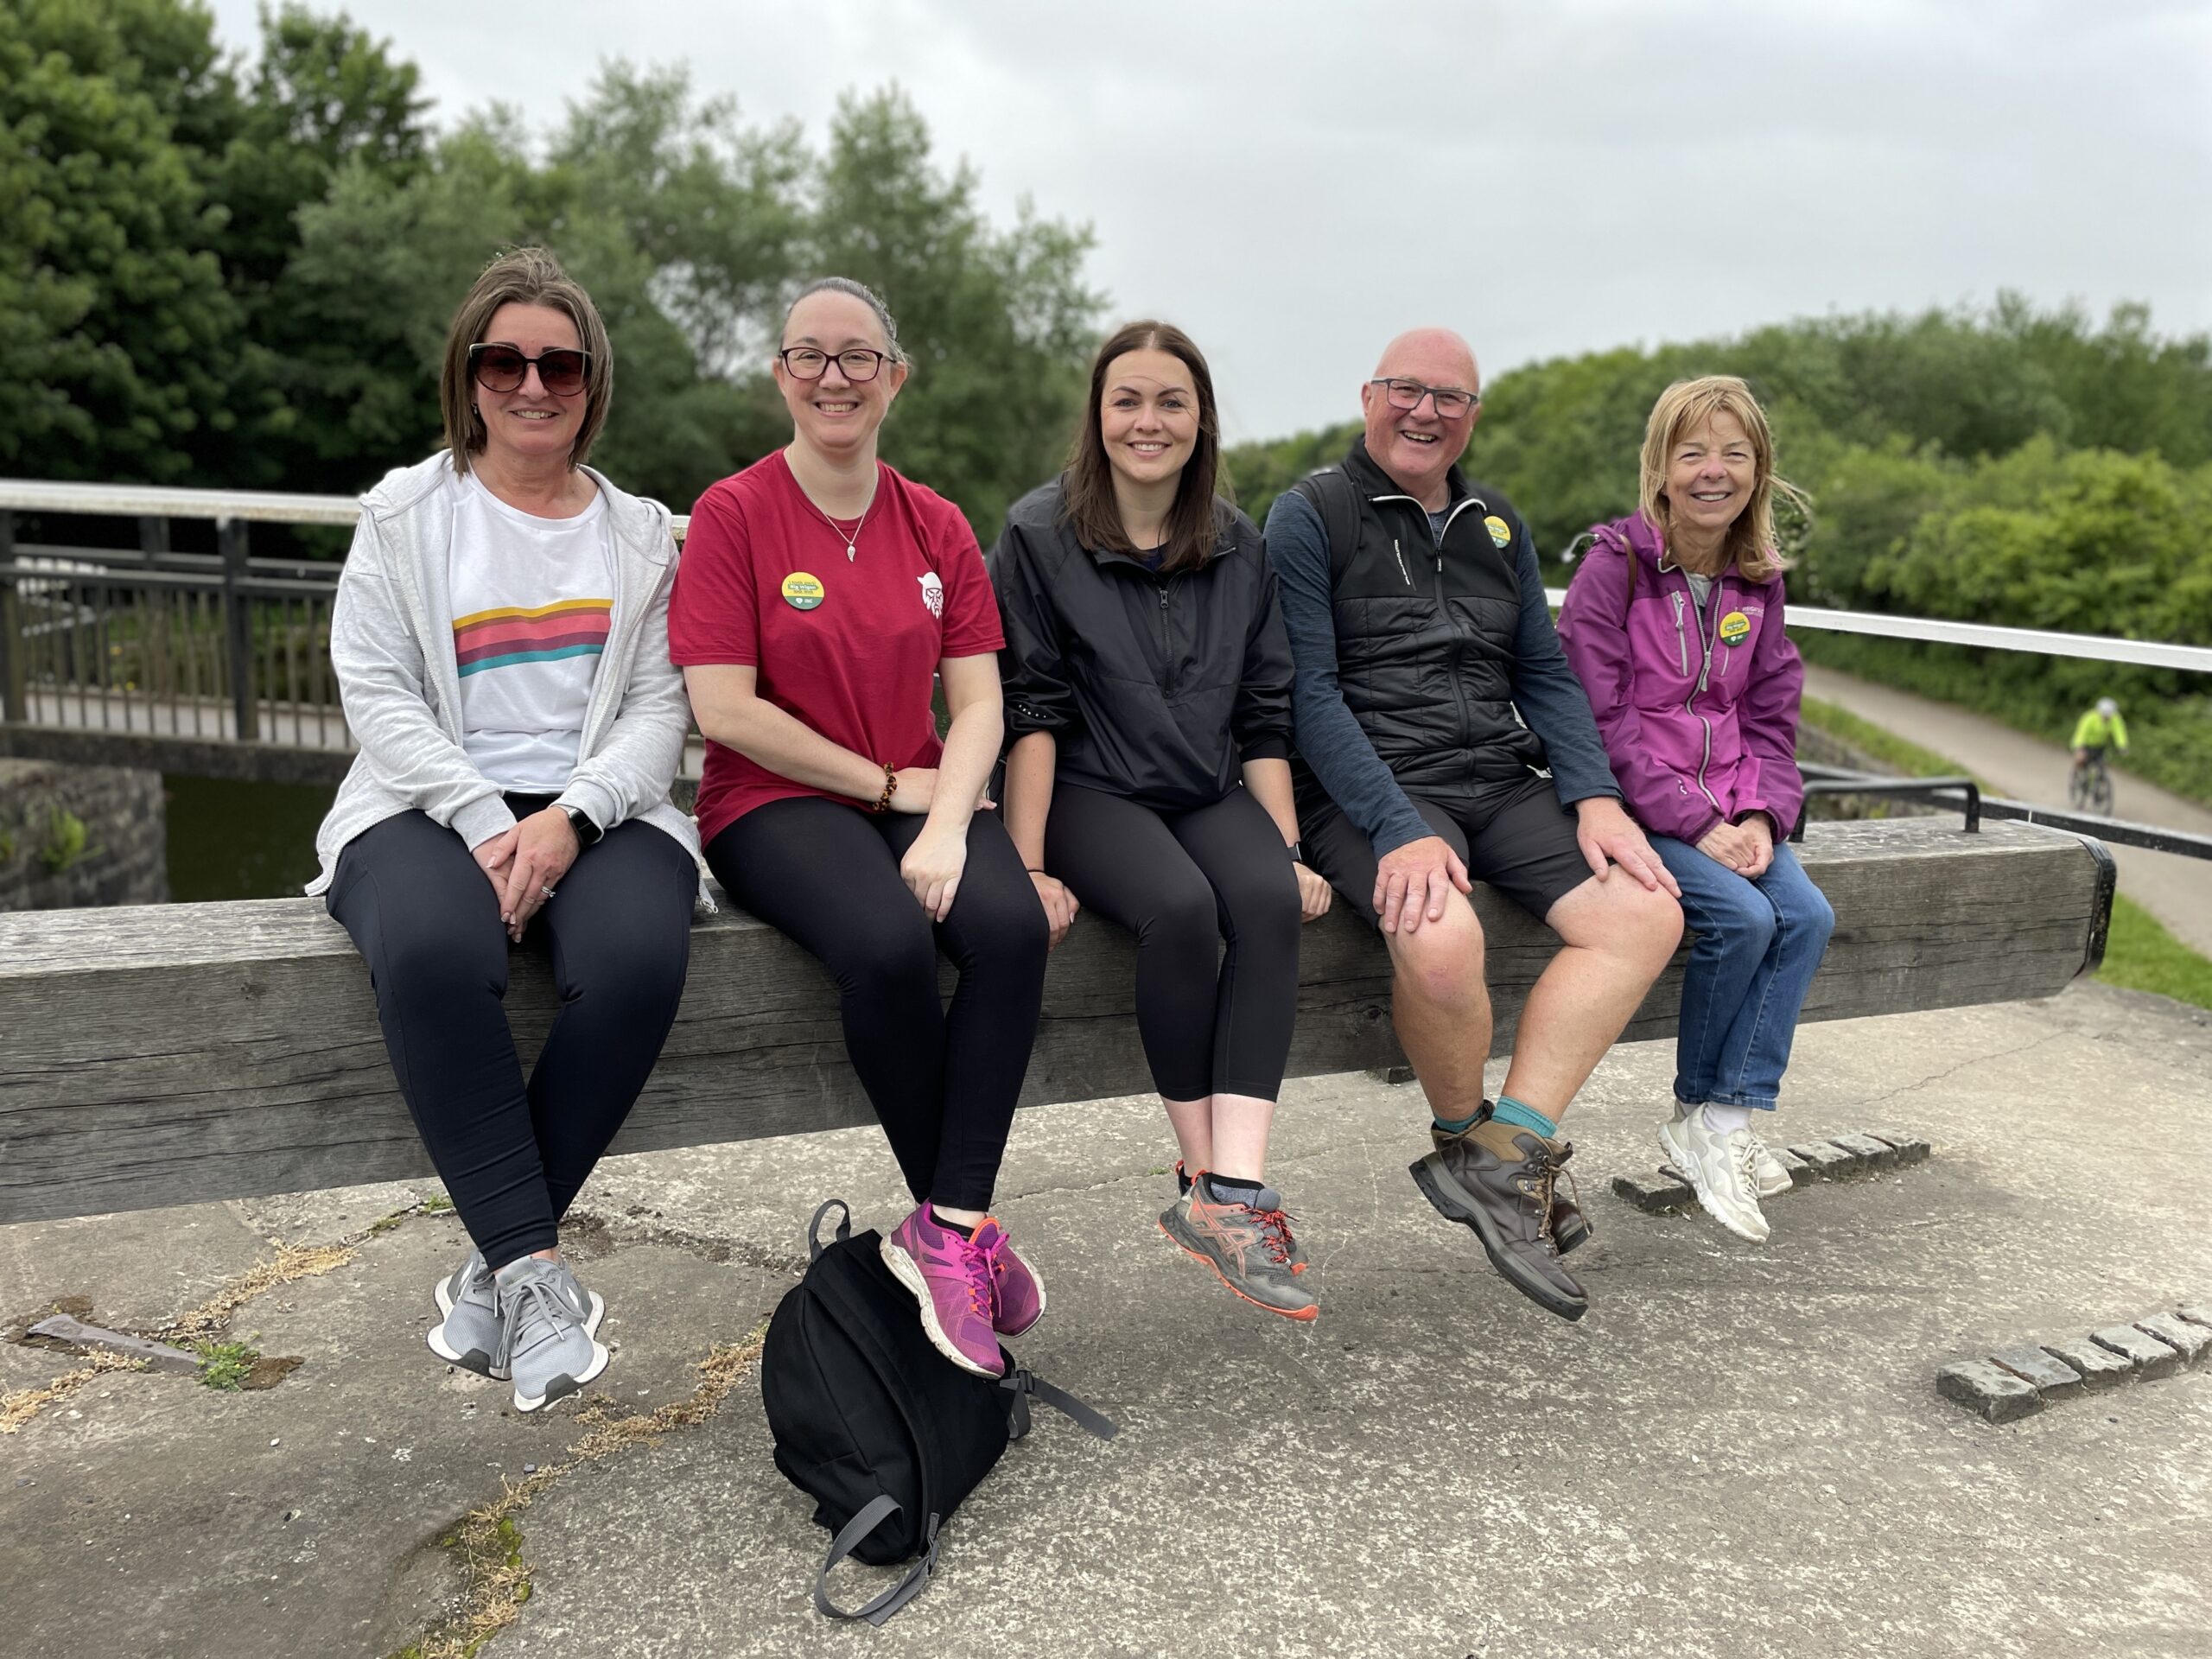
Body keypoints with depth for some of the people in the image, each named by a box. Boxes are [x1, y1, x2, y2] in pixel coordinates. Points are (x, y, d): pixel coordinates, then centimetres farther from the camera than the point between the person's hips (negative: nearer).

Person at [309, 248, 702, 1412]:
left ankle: (498, 1267, -17)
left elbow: (661, 708, 5)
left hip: (597, 809, 1)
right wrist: (484, 819, -15)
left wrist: (570, 818, -13)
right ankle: (536, 1266, -25)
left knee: (640, 957, -33)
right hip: (431, 805, -1)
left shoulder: (639, 534, 15)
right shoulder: (404, 516, 12)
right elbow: (375, 692, 0)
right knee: (433, 956, -36)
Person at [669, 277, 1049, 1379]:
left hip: (919, 799, 4)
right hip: (773, 804, -3)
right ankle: (964, 1223, -11)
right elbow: (723, 711, -10)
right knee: (888, 944, -34)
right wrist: (886, 786, -8)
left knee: (1013, 926, -29)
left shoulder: (936, 527, 11)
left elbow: (978, 703, 4)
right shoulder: (732, 514, -1)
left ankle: (943, 1232, -19)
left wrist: (947, 822, -15)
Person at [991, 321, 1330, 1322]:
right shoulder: (1041, 534, -1)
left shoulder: (1239, 548, 11)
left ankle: (1233, 1193, -32)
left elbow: (1264, 719, 11)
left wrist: (1290, 849, 0)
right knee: (1181, 906, -33)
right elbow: (1032, 712, -7)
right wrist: (1030, 867, -15)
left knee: (1268, 900, -29)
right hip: (1090, 792, -3)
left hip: (1211, 793, 4)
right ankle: (1204, 1182, -17)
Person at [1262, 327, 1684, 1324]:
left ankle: (1505, 1156, -15)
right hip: (1368, 793, -6)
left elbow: (1546, 674, 17)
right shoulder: (1311, 516, -1)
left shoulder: (1496, 526, 19)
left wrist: (1595, 798, -1)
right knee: (1442, 941, -34)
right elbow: (1309, 692, -11)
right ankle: (1463, 1137, -2)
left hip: (1502, 783, 7)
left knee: (1647, 916, -14)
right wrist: (1399, 831, -22)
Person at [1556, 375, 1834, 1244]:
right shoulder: (1616, 564, -9)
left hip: (1727, 809, 6)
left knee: (1809, 916, -16)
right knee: (1741, 916, -24)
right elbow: (1601, 721, -14)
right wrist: (1695, 823, -18)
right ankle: (1699, 1115, -1)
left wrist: (1759, 817, -6)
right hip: (1633, 804, -6)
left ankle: (1720, 1124, -7)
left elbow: (1771, 718, 13)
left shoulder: (1757, 583, 10)